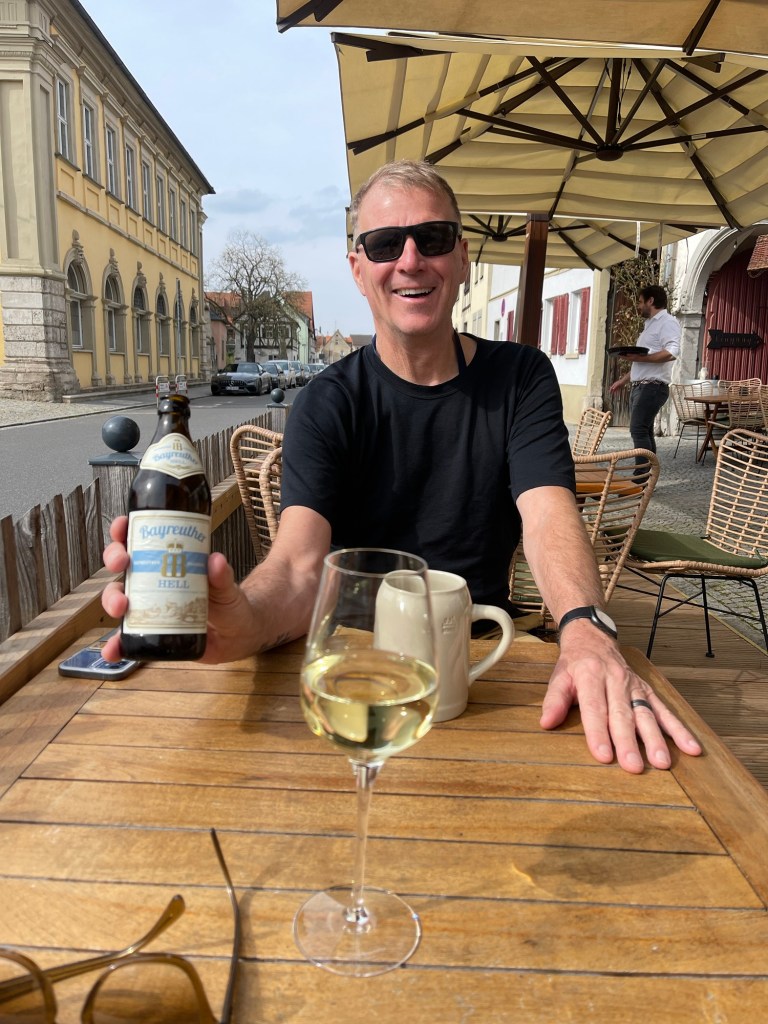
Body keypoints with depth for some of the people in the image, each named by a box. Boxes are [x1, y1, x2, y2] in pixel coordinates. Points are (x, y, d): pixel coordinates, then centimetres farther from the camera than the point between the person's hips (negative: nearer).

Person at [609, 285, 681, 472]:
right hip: (638, 386, 9)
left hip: (653, 387, -9)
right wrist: (623, 380, 25)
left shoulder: (667, 322, -6)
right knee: (644, 431, 7)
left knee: (638, 429, -17)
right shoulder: (650, 324, 24)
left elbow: (672, 353, -23)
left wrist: (640, 357, -22)